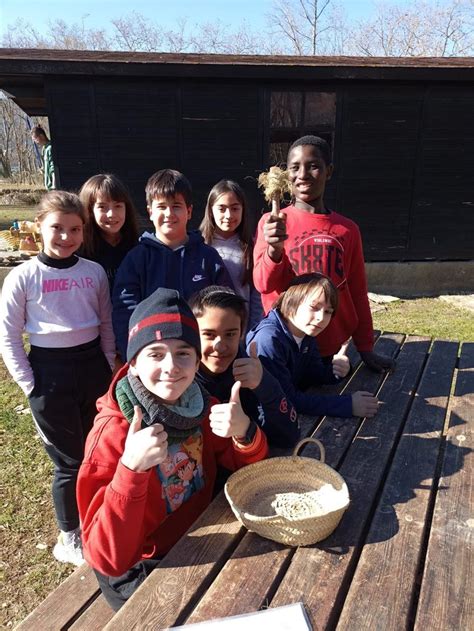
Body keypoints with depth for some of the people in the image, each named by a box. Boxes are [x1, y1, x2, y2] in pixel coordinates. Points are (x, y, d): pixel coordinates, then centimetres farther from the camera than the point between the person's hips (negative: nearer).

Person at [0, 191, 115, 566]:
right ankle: (69, 539, 31)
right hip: (50, 371, -3)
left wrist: (107, 368, 5)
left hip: (92, 366, 3)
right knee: (70, 461, 7)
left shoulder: (94, 272, 0)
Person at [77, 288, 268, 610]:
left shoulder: (199, 403, -10)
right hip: (142, 572, -5)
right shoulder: (113, 433, -26)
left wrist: (244, 432, -24)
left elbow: (248, 464, -2)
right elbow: (107, 559, -26)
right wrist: (131, 469, -42)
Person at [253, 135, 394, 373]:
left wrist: (365, 348, 9)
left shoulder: (348, 229, 2)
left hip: (330, 348, 2)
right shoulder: (271, 222, -4)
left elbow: (357, 293, 8)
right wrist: (274, 249, -30)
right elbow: (263, 284, -11)